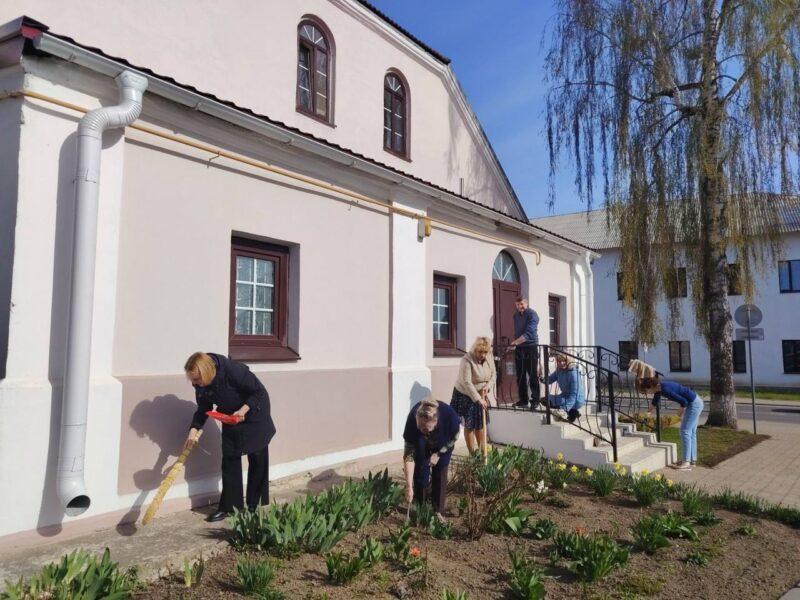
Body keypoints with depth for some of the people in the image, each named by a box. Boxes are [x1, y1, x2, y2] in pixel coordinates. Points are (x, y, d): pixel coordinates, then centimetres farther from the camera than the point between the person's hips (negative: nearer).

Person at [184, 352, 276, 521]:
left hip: (254, 413, -5)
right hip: (230, 417, 5)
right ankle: (229, 506, 10)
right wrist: (194, 429, -17)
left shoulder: (233, 370, -35)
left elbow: (259, 391, -26)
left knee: (257, 461, 4)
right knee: (230, 460, 1)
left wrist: (243, 410, -35)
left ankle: (255, 506, 15)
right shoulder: (200, 384, -16)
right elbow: (203, 408, -3)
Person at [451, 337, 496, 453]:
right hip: (466, 396, -5)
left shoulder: (489, 358, -6)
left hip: (483, 395, 5)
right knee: (469, 425, 2)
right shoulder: (467, 360, -26)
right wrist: (478, 399, -33)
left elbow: (494, 375, 6)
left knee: (481, 424, 11)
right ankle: (472, 453, 10)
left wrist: (488, 386, -14)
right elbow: (466, 382, -30)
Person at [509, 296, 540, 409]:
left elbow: (529, 333, -22)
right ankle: (523, 400, 14)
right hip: (519, 349, 6)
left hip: (531, 348, -6)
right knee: (520, 376, 7)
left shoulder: (532, 314, -10)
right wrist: (515, 344, 11)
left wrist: (515, 342, -29)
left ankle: (535, 400, 3)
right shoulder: (516, 315, 13)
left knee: (533, 375, -4)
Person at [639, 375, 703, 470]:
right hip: (696, 402, 10)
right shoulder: (659, 386, 1)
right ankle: (693, 459, 25)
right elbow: (656, 399, 23)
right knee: (691, 432, 16)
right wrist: (650, 411, 38)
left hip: (694, 404, -10)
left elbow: (684, 401, -25)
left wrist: (680, 412, -4)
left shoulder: (665, 389, -27)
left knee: (685, 431, -9)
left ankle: (686, 463, -8)